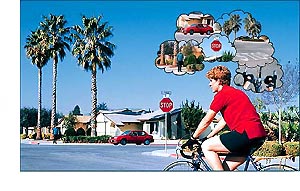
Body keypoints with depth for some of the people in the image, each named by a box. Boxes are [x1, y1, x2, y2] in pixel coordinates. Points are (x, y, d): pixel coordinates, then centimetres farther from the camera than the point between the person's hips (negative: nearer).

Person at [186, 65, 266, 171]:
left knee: (206, 146, -1)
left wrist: (193, 138, 14)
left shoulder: (222, 94, -3)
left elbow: (206, 121, 2)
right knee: (226, 167, 15)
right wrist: (209, 136, 30)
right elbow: (224, 120, 30)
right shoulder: (235, 93, 26)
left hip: (246, 133, -9)